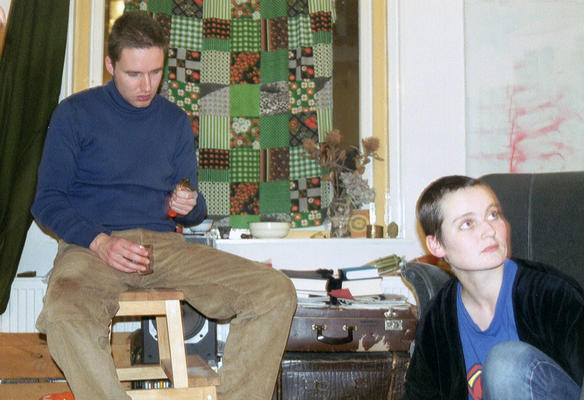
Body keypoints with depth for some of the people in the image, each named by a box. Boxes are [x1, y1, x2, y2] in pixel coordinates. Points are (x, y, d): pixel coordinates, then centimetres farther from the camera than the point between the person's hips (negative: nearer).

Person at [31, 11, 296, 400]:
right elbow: (48, 201, 2)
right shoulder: (75, 113, 6)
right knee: (64, 315, -40)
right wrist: (99, 242, -16)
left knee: (277, 291, -17)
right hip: (93, 246, -3)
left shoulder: (176, 121, 17)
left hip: (165, 244, 4)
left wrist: (187, 207, -6)